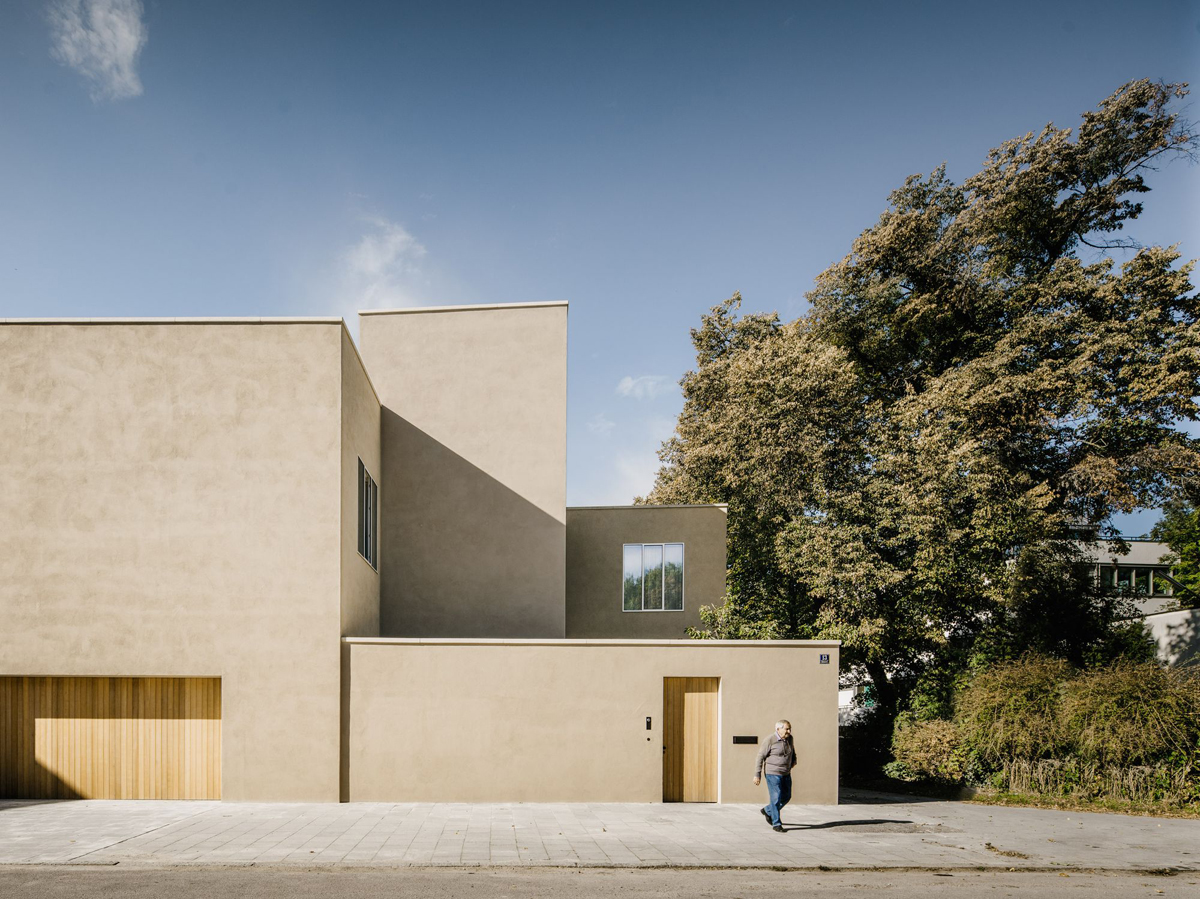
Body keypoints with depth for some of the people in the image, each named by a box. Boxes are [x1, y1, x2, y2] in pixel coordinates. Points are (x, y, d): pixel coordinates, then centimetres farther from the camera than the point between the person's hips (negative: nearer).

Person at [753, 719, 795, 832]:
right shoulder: (770, 741, -15)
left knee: (786, 796, 12)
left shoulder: (789, 738, 4)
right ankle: (776, 824, 4)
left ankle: (768, 811, 33)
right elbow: (760, 757, -12)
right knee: (776, 798, -7)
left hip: (786, 774, 7)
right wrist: (757, 775, -13)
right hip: (773, 774, -7)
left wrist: (794, 760, 16)